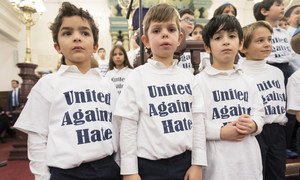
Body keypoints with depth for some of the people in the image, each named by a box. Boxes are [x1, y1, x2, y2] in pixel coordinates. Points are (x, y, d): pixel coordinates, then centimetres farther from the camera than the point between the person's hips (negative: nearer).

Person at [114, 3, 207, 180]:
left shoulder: (188, 77, 3)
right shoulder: (137, 78, -7)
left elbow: (198, 121, 4)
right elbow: (128, 128, -7)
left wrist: (197, 163, 2)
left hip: (185, 162, 3)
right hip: (149, 166, -3)